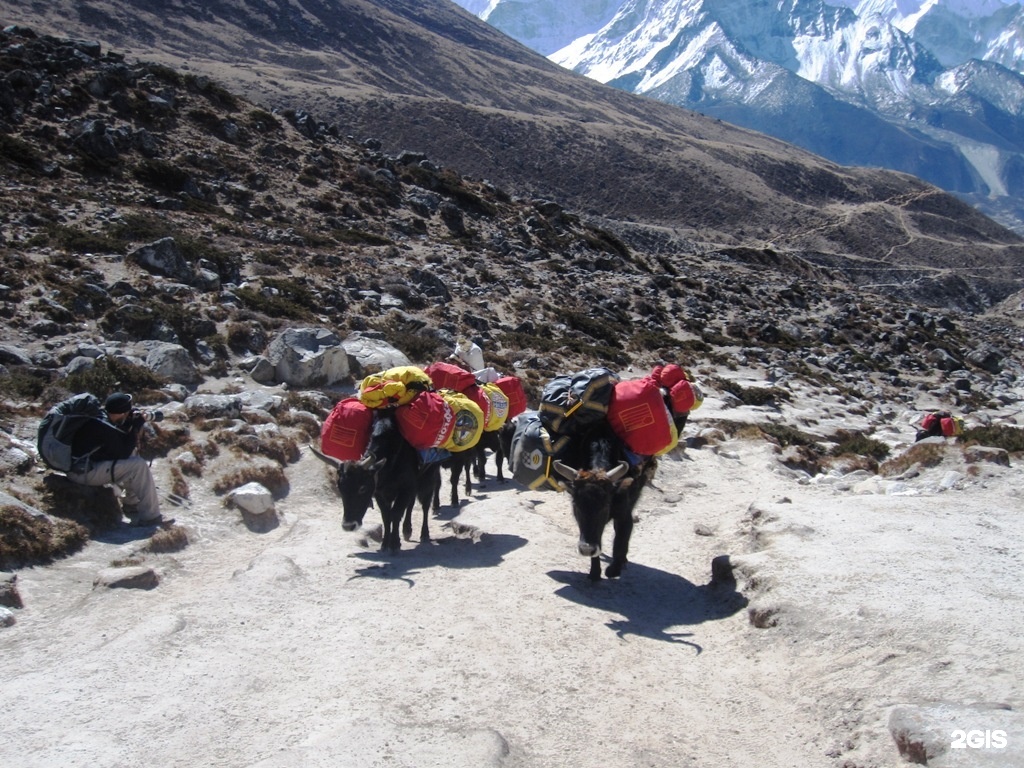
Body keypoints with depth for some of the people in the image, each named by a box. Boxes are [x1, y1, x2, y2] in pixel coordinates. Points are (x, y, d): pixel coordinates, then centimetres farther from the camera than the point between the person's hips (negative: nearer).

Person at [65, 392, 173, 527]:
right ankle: (150, 516, -11)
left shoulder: (98, 416, 4)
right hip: (83, 472, -10)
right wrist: (136, 426, -10)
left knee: (132, 453, 14)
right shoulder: (105, 427, -23)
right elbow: (123, 452, -14)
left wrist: (130, 423, 0)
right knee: (139, 465, -15)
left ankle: (131, 503, 15)